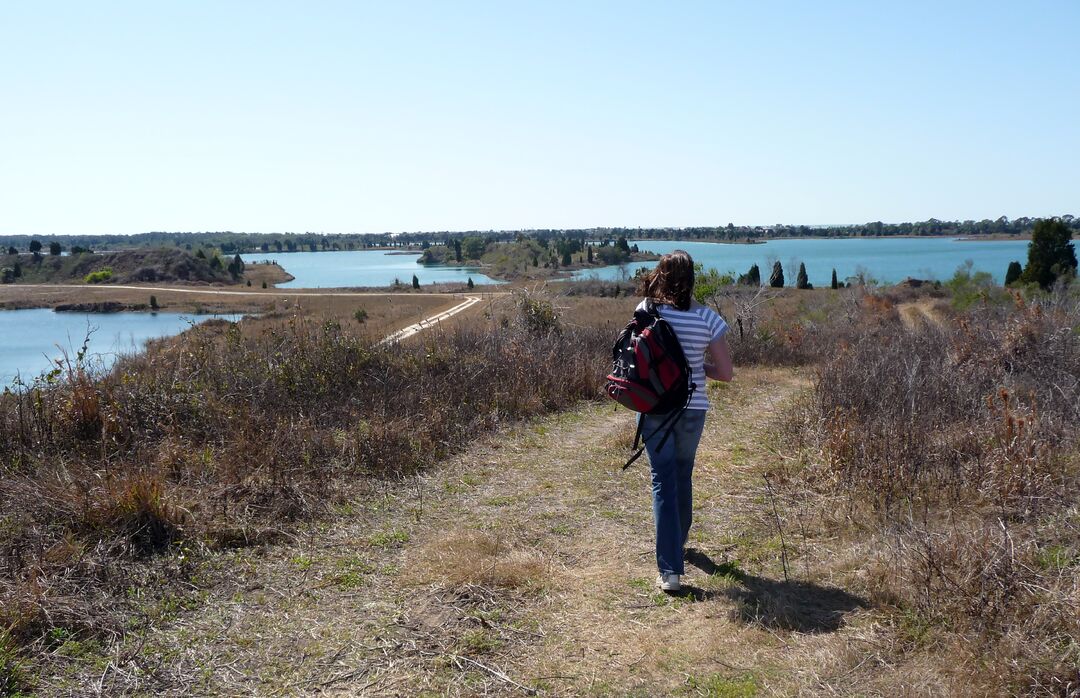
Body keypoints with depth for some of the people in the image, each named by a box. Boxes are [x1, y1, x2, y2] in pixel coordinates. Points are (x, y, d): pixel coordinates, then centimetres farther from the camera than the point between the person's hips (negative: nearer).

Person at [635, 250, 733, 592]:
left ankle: (670, 569, -5)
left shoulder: (646, 312, -8)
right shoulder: (708, 318, -10)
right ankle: (677, 543, 43)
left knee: (664, 482, 3)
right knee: (682, 477, 22)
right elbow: (726, 372, -6)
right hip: (692, 410, 1)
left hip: (653, 410, -1)